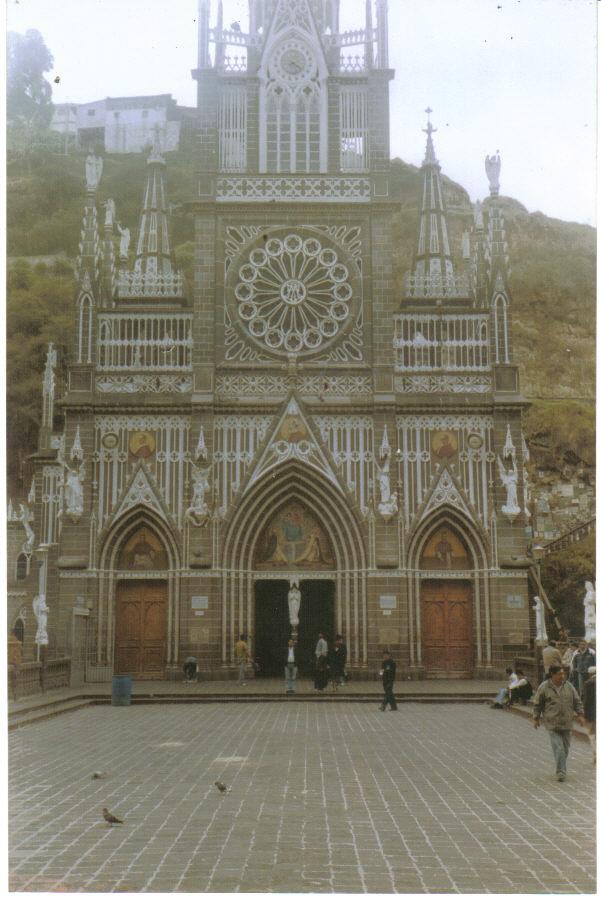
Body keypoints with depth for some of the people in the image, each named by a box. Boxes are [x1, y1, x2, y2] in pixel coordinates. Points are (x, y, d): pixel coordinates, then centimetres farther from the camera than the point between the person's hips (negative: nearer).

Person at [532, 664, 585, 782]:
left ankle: (561, 769, 28)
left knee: (565, 748, 11)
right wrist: (536, 718, 6)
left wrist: (579, 715, 2)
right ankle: (561, 772, -8)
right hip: (552, 724, -4)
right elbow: (537, 704, 3)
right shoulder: (544, 687, -6)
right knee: (558, 748, -11)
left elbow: (577, 701, 11)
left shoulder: (568, 686, 4)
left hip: (567, 723, 4)